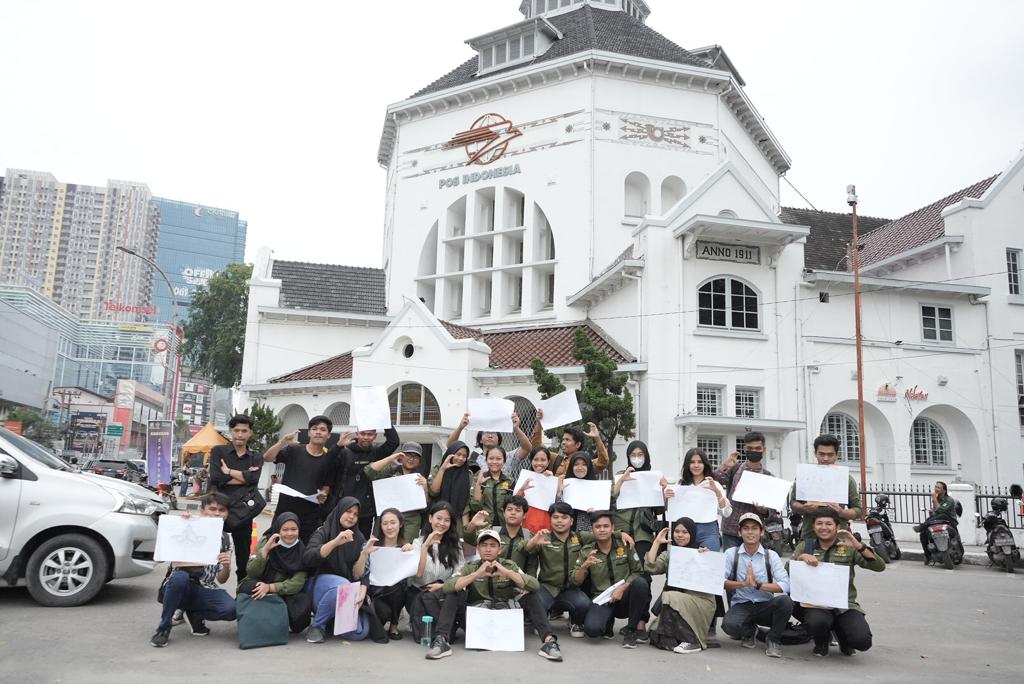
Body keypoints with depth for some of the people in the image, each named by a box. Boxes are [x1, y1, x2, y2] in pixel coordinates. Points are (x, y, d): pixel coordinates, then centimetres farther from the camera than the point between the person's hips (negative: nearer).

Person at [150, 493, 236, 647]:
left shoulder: (225, 539, 8)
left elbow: (221, 580, 6)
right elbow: (176, 563, -16)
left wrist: (226, 566, -17)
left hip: (204, 591, 2)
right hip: (180, 587, -2)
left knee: (231, 609, -27)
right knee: (180, 576, -37)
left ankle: (194, 614, 5)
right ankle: (163, 628, -15)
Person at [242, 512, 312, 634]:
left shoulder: (301, 550, -5)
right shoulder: (266, 541, -6)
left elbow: (298, 582, -15)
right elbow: (251, 573, -14)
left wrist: (270, 587, -29)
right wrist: (265, 549, -26)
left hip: (284, 592, 0)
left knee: (305, 602, -30)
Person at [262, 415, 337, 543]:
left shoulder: (329, 459, 5)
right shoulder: (294, 450, 0)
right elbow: (267, 458, -11)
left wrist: (323, 495, -10)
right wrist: (285, 440, -22)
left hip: (310, 516, 1)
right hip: (285, 511, -1)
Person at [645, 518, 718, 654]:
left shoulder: (702, 553, 7)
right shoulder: (668, 554, 15)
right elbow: (650, 568, -3)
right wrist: (657, 542, -1)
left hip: (700, 600, -2)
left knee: (671, 597, -31)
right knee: (657, 635, -21)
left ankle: (692, 642, -20)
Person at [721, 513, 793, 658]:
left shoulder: (771, 555, 0)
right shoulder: (731, 553, 0)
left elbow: (785, 585, -13)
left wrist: (758, 585, -25)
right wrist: (743, 584, -26)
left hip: (766, 605, 1)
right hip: (741, 605, 0)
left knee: (785, 601, -31)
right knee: (729, 625, -33)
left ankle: (773, 640, -1)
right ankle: (749, 631, 8)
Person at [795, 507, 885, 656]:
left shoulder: (848, 547, 8)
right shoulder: (805, 547, 11)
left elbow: (879, 567, -2)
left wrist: (859, 546, -17)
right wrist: (801, 557, -13)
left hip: (845, 605, 1)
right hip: (815, 605, 0)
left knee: (862, 641, -24)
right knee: (816, 623, -35)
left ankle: (840, 633, 15)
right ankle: (821, 642, 5)